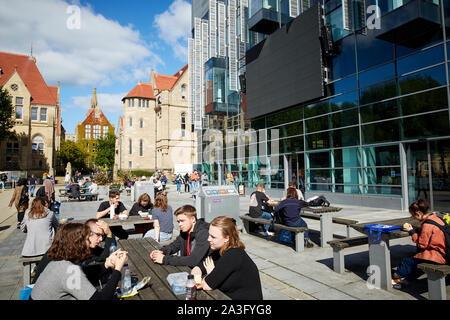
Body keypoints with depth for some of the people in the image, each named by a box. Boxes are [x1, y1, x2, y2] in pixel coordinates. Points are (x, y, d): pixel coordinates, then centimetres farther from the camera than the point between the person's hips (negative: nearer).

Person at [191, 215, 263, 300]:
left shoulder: (234, 256, -24)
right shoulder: (219, 251, 0)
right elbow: (197, 268, 3)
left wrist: (210, 272, -3)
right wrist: (196, 274, -16)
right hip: (227, 296, 7)